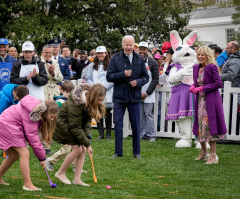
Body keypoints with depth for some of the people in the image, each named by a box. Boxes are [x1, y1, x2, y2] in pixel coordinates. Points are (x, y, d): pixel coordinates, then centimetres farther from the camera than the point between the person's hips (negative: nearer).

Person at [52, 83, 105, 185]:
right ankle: (60, 173, 3)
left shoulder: (90, 102, -10)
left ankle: (77, 179, 2)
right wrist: (87, 144, -26)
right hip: (64, 123, -8)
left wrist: (88, 136, -19)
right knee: (77, 149, -14)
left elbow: (87, 120, -3)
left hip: (75, 122, 8)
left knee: (83, 149, -2)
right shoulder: (76, 103, -34)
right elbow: (75, 127, -29)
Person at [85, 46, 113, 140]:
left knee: (107, 113, -1)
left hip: (107, 93, -3)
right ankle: (101, 133, 9)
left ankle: (108, 134, 6)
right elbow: (88, 78, 9)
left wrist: (104, 87, -12)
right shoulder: (92, 66, 13)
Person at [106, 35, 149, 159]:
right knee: (118, 124, 2)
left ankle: (136, 152, 17)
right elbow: (109, 77, -4)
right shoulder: (115, 59, 1)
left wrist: (138, 82, -11)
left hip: (134, 97, 1)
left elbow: (146, 77, 9)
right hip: (119, 96, -1)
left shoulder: (139, 59, 7)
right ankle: (118, 152, 12)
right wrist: (123, 74, -17)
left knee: (136, 125, 5)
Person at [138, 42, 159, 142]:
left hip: (148, 95, -3)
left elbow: (155, 79, -4)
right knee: (139, 114, 6)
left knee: (149, 114, 0)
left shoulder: (153, 63, -2)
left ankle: (151, 135, 7)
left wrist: (147, 93, -10)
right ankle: (140, 134, 15)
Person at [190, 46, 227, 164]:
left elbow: (219, 83, -14)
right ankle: (203, 152, 27)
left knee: (209, 126, -8)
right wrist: (193, 87, -3)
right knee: (200, 125, 12)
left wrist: (202, 88, -18)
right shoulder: (196, 67, 10)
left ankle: (213, 156, -3)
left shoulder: (211, 67, -11)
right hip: (200, 100, 7)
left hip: (210, 100, -7)